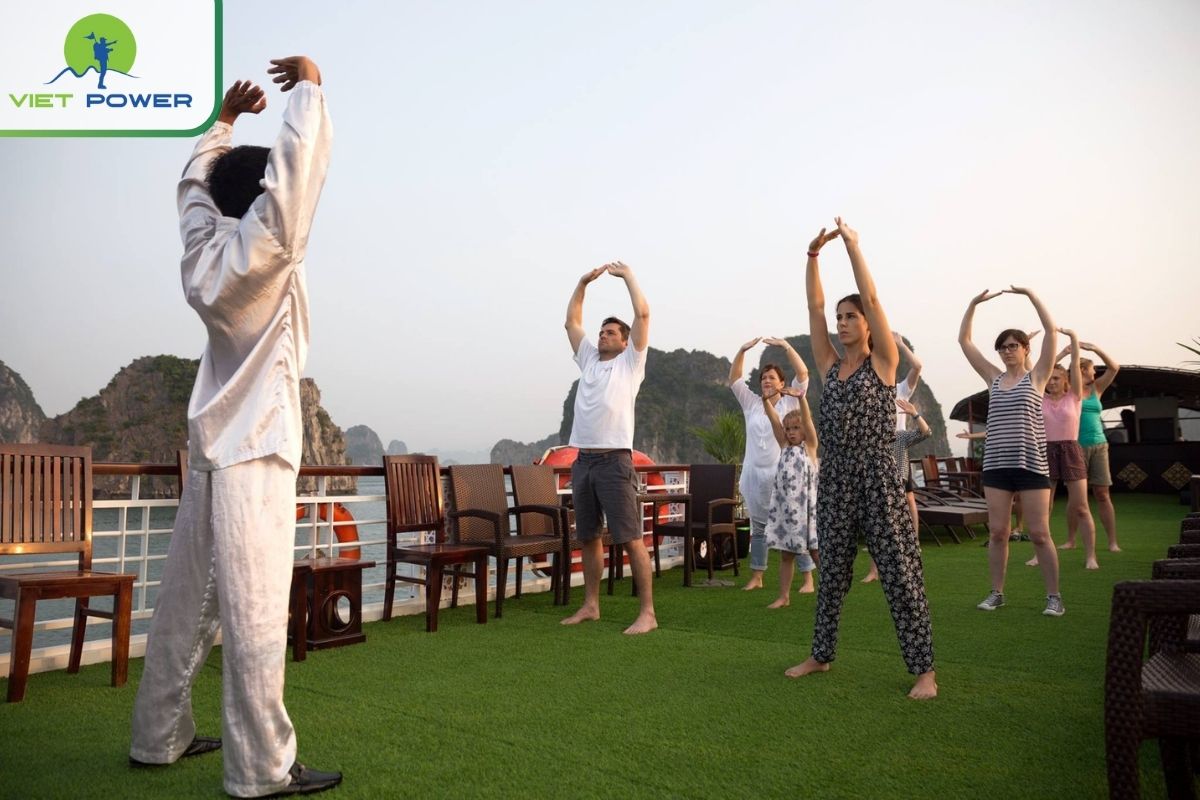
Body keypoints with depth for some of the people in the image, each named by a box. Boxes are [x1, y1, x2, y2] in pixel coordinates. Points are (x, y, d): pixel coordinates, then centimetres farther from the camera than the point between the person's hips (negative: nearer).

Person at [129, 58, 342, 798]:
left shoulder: (203, 249, 8)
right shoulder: (262, 251, -11)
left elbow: (196, 181, 27)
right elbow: (299, 165, -15)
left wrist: (224, 120, 29)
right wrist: (309, 86, -2)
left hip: (213, 449, 8)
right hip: (253, 454, -8)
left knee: (188, 601, 14)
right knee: (255, 612, -6)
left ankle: (159, 737, 25)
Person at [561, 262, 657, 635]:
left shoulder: (630, 363, 5)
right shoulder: (588, 360, 20)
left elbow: (643, 314, -2)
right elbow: (572, 321, 23)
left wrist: (628, 274, 7)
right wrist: (583, 282, 19)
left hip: (615, 461, -7)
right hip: (583, 461, 7)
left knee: (631, 539, -7)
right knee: (588, 537, 13)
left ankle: (647, 613, -4)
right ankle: (590, 605, 23)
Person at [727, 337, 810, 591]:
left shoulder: (790, 402, 4)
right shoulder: (751, 403, 12)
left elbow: (803, 374, -7)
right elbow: (734, 379, 7)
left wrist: (785, 346, -13)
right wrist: (743, 350, -4)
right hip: (755, 475, 4)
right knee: (758, 527, 10)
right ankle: (756, 577, 17)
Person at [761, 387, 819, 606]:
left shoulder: (810, 446, 1)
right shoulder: (785, 446, 11)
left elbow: (807, 418, -14)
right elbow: (773, 419, 1)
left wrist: (800, 397, -28)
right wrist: (766, 399, -13)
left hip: (805, 506, -4)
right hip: (784, 507, 4)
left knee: (816, 553, 2)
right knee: (785, 554, 9)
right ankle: (784, 596, 17)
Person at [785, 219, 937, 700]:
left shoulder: (883, 361, 0)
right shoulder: (831, 366, 12)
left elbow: (871, 297, -7)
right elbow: (813, 305, 8)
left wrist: (853, 244, -3)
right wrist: (813, 253, 3)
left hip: (877, 476, -5)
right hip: (835, 477, 5)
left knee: (900, 572, -2)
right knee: (832, 572, 13)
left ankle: (924, 670, 6)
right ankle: (821, 655, 24)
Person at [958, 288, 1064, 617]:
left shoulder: (1036, 376, 3)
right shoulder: (994, 378, 12)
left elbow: (1051, 330, -6)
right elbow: (964, 340, 10)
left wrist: (1030, 294, -8)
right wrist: (974, 303, 2)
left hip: (1032, 465, -3)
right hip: (996, 465, 3)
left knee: (1039, 533, -2)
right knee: (997, 532, 5)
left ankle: (1054, 596, 8)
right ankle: (996, 592, 15)